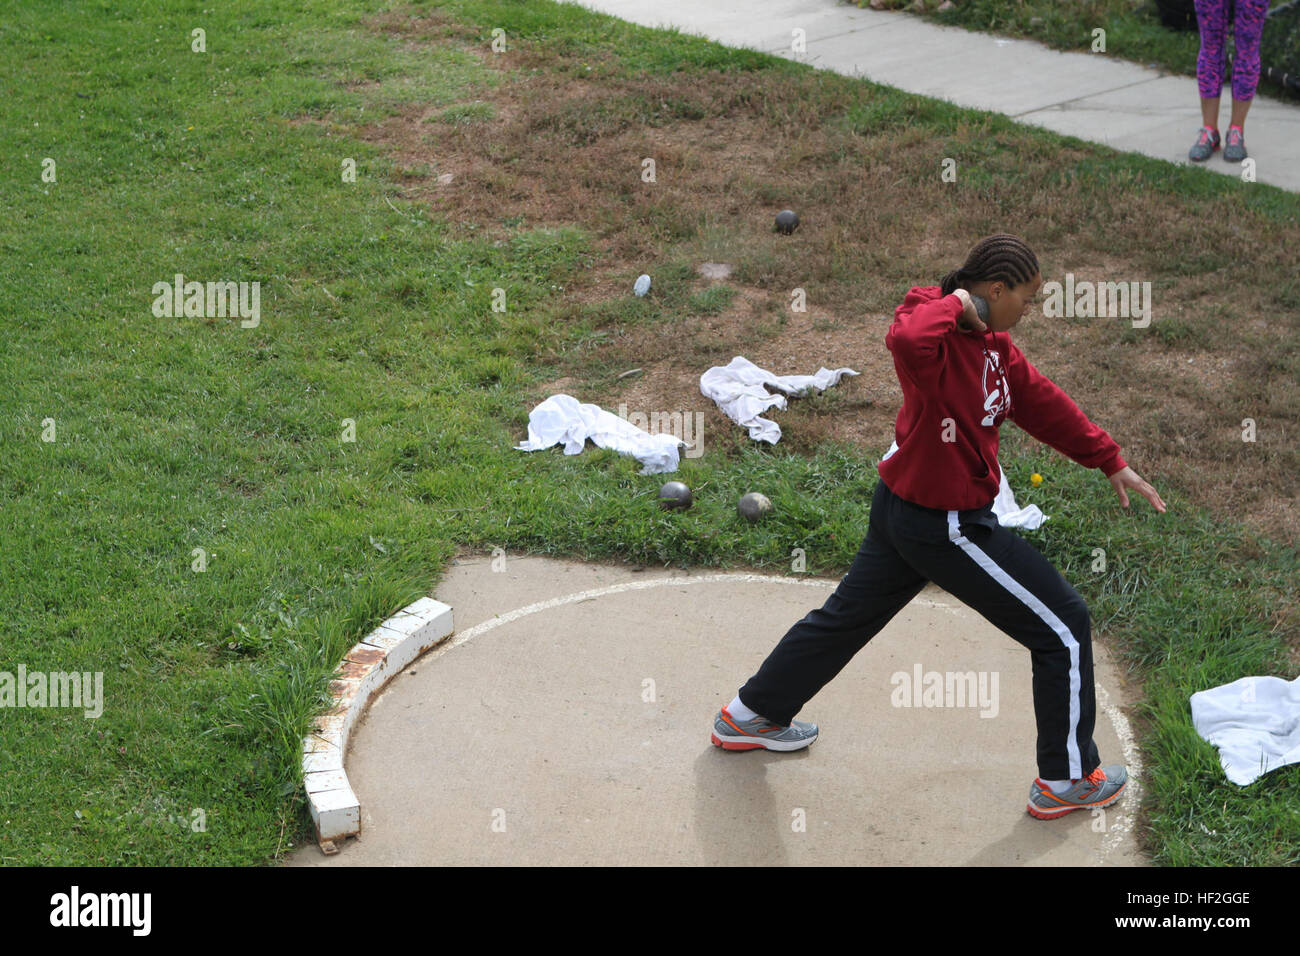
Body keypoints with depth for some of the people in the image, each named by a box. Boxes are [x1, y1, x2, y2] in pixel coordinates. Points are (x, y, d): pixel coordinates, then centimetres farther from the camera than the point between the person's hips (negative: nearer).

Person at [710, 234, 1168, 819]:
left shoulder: (991, 343, 7)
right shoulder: (936, 334, -23)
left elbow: (1042, 402, 14)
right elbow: (906, 339, -48)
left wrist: (1111, 462, 16)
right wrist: (952, 303, -30)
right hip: (946, 526, -10)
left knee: (848, 616, 24)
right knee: (1065, 629, 3)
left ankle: (750, 716, 39)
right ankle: (1066, 780, 17)